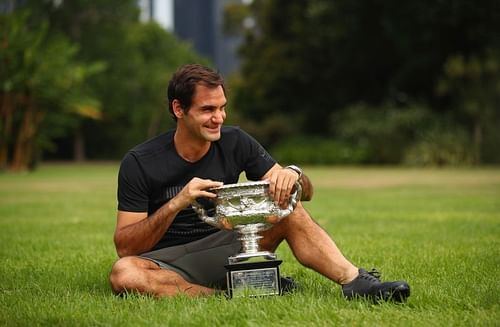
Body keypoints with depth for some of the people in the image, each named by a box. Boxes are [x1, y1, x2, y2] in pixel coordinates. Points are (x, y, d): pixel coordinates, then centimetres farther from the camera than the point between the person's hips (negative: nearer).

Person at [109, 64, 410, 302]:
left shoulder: (235, 143, -1)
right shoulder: (140, 163, -11)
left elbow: (306, 193, 1)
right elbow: (126, 248, -15)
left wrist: (292, 174, -24)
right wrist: (176, 204, -29)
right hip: (168, 264, -3)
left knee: (288, 208, -17)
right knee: (124, 274, -36)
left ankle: (355, 281, -30)